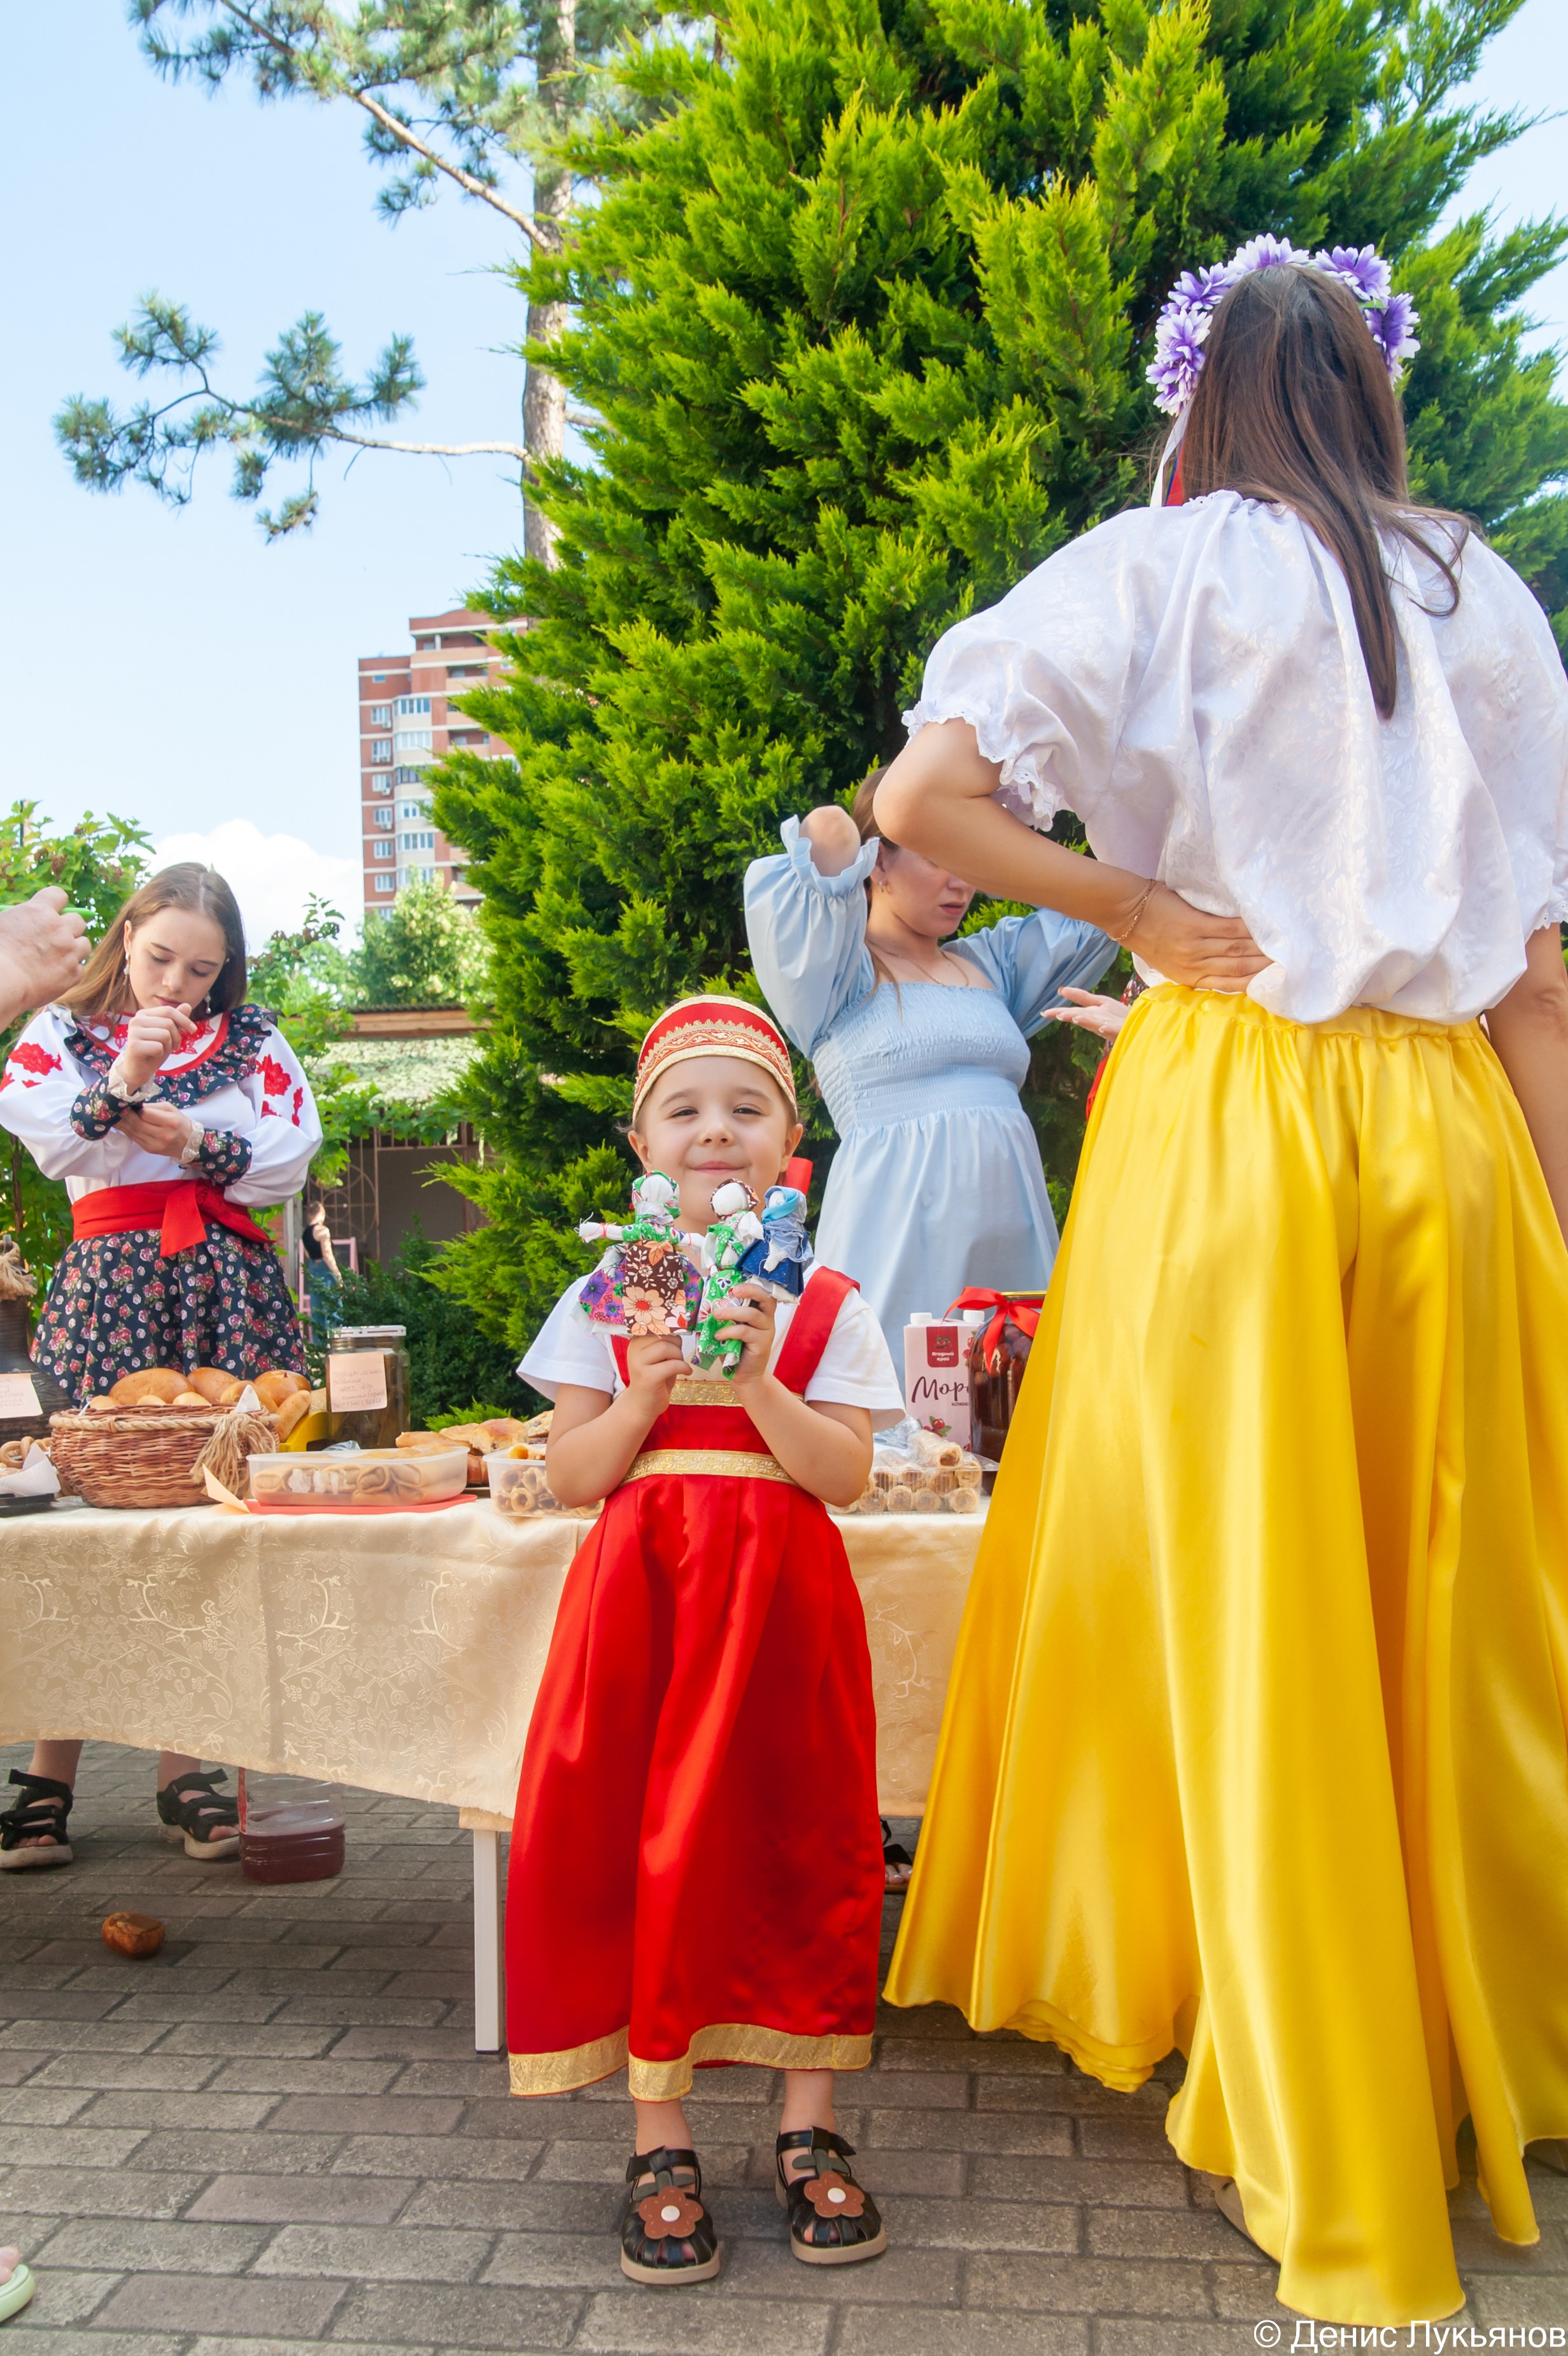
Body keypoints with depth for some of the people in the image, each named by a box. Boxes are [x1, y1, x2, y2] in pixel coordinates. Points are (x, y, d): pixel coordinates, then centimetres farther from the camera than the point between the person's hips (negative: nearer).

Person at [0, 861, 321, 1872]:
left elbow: (290, 1161, 4)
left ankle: (181, 1766, 6)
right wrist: (124, 1080, -16)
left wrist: (194, 1142, -8)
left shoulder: (252, 1040, 14)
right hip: (111, 1285, -1)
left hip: (225, 1287, 1)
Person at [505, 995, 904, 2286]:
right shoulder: (604, 1300, 6)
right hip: (642, 1591, 1)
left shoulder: (827, 1304, 4)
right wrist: (647, 1394, -14)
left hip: (782, 1597, 0)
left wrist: (753, 1385, -19)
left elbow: (847, 1471, -6)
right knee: (645, 1848, 0)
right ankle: (661, 2143, 14)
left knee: (799, 1842, 4)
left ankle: (810, 2128, 20)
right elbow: (571, 1476, 2)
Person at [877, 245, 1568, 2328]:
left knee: (1248, 1610, 4)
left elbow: (920, 798, -10)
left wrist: (1140, 906, 0)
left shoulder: (1155, 569, 3)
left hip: (1223, 1106, -3)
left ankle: (1328, 2171, 15)